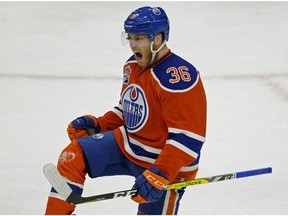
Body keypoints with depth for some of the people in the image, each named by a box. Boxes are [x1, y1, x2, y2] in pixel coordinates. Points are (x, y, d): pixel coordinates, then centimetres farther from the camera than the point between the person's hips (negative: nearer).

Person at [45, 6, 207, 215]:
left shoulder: (179, 78, -26)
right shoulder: (133, 66, 3)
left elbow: (188, 138, -29)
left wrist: (159, 175, -34)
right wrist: (97, 125, 4)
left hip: (166, 166, -8)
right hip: (128, 145, 8)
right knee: (73, 156, -8)